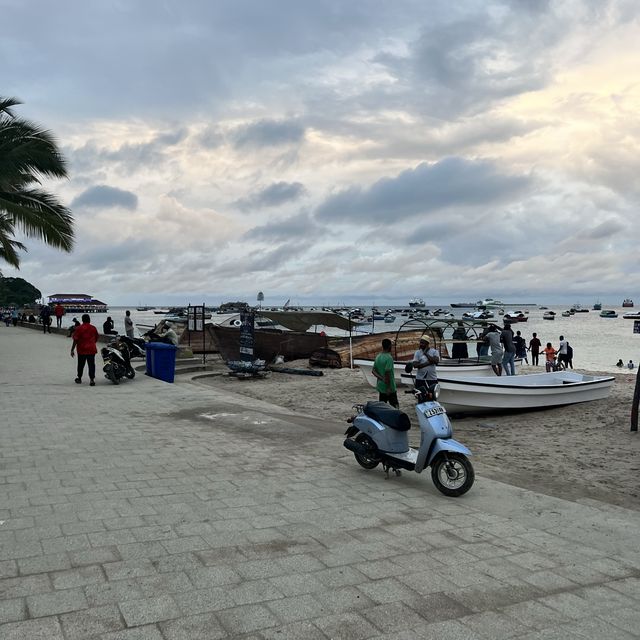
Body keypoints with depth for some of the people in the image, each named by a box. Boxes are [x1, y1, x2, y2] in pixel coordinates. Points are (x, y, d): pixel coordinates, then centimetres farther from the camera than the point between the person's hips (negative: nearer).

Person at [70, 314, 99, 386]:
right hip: (92, 349, 1)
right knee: (91, 365, 1)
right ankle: (92, 379, -7)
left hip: (82, 350, -1)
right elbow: (96, 339, 13)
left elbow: (75, 340, -10)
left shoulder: (79, 328, -7)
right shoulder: (93, 328, 3)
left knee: (81, 365, 13)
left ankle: (79, 378, 27)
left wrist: (72, 350, -4)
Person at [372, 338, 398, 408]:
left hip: (380, 386, 7)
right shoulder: (389, 357, -18)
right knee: (395, 406, 2)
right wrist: (389, 388, -20)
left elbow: (373, 371, 6)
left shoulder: (378, 356, 6)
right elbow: (387, 373, -24)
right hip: (389, 388, -7)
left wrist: (381, 378, -6)